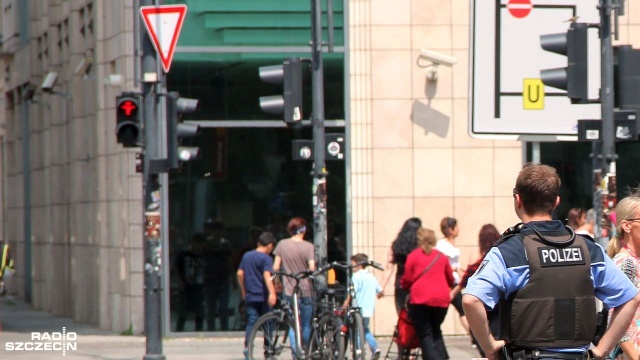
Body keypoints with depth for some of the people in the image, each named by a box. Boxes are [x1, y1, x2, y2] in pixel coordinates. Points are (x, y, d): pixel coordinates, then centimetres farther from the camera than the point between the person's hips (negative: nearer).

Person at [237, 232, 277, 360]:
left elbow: (239, 273, 12)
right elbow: (267, 276, -21)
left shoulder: (247, 256, 10)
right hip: (263, 296, -5)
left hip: (250, 296, 5)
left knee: (251, 322, 2)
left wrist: (243, 290, 23)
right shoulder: (266, 258, -9)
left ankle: (247, 346, -19)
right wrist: (272, 292, -28)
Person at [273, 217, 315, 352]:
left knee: (292, 325, 2)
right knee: (306, 326, 13)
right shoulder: (308, 246, -7)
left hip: (290, 290, 0)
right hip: (306, 290, 0)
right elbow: (312, 268, -16)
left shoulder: (282, 244, -1)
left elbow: (275, 267, -1)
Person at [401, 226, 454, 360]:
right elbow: (450, 279, 19)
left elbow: (407, 280, 3)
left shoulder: (413, 256, 2)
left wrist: (405, 285, 26)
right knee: (436, 330, 20)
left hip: (420, 299, -3)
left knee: (425, 334, 1)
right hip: (441, 299, 4)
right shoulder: (442, 257, 11)